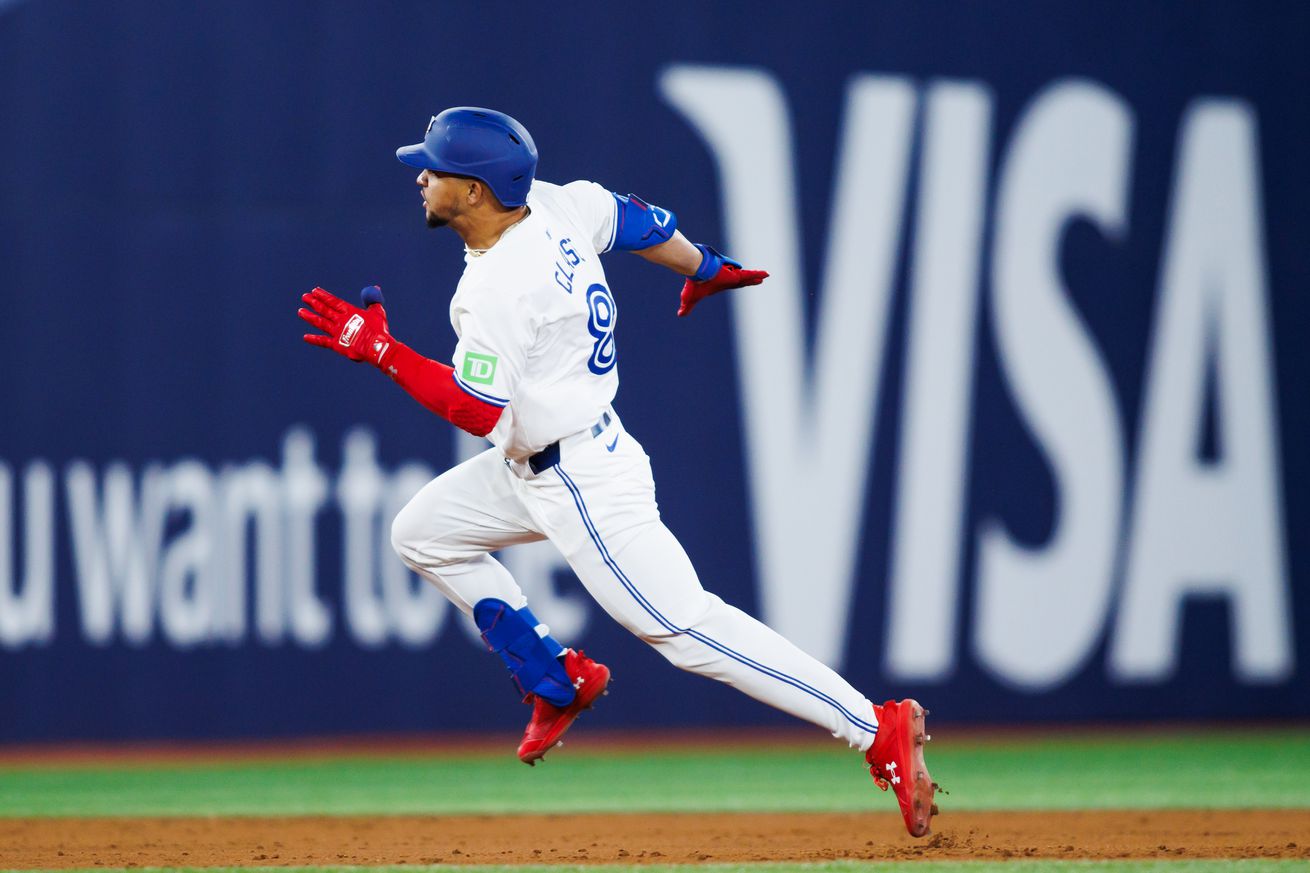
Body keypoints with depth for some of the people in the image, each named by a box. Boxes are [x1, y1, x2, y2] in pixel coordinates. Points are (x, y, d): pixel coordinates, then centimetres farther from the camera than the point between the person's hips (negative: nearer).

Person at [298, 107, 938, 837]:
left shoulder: (500, 288, -26)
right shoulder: (551, 204, -1)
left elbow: (478, 412, -26)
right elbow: (634, 218, 16)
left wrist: (380, 350, -21)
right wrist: (703, 270, 33)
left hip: (582, 481, -11)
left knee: (685, 625, -12)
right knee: (422, 534, 18)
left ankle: (879, 730, -15)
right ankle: (559, 680, 23)